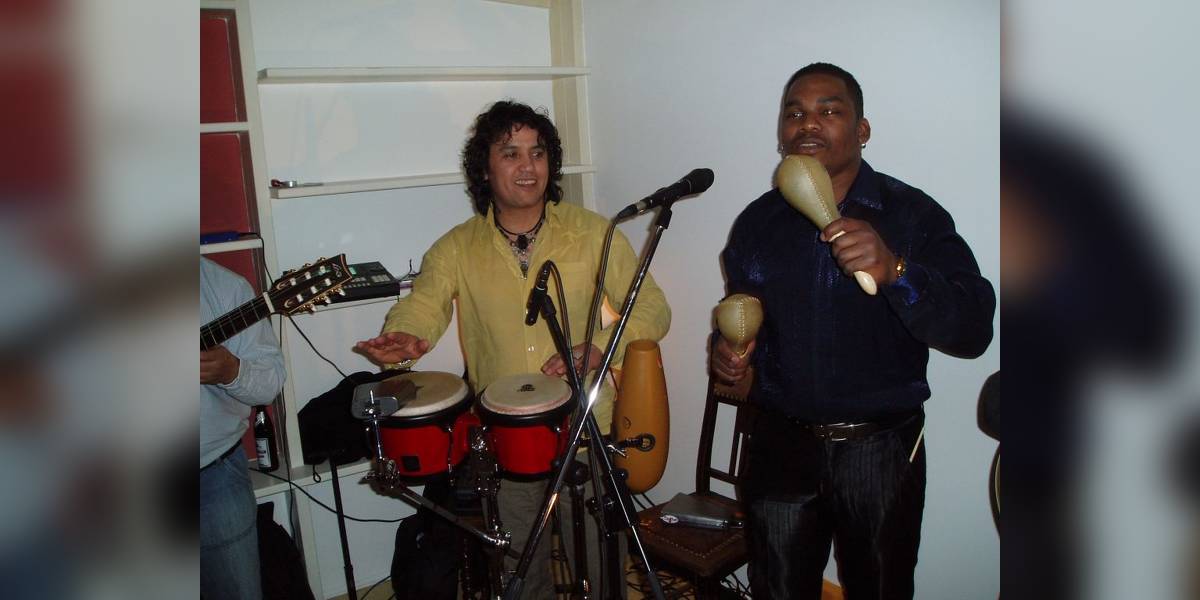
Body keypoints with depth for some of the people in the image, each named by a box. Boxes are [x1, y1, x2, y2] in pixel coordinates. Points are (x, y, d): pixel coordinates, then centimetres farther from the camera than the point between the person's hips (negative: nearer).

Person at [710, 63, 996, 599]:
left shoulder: (912, 214, -9)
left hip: (881, 449, -2)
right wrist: (728, 347, -3)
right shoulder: (756, 222, 3)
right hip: (781, 446, 3)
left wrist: (894, 271, -34)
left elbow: (972, 330, -19)